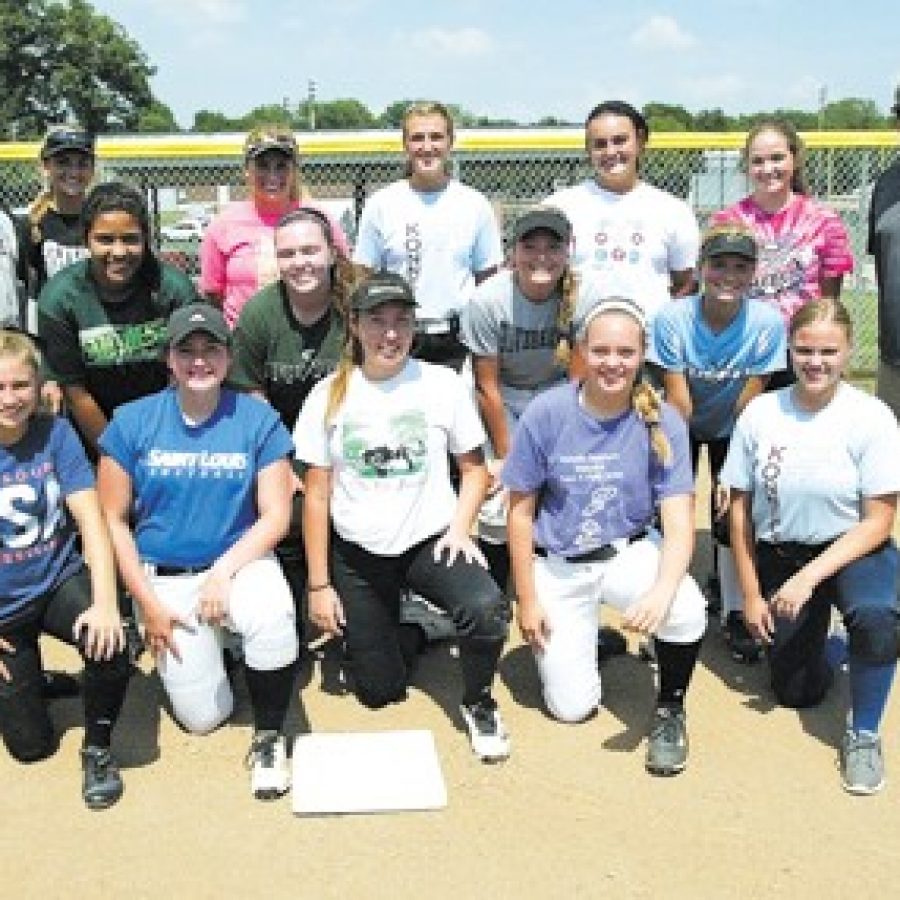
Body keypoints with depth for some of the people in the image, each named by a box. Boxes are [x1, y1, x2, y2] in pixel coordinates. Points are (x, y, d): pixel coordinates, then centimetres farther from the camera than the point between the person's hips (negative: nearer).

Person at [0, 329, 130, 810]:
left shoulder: (54, 433, -11)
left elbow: (90, 518, -16)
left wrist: (105, 603, -29)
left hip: (60, 580, 0)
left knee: (108, 644, -33)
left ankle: (97, 750, -3)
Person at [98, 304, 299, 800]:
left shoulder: (257, 419, -6)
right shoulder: (133, 421, -5)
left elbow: (276, 516, -6)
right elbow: (113, 518, -1)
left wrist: (223, 572, -19)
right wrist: (147, 603, -5)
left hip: (240, 560, -1)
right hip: (165, 576, 1)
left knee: (273, 618, -35)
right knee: (203, 717, -3)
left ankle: (269, 738, -9)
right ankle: (205, 646, 32)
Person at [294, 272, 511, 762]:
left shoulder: (443, 385, -5)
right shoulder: (330, 396, -4)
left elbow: (473, 468, 5)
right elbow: (317, 494, -1)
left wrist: (459, 529, -12)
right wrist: (319, 585, -2)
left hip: (430, 540, -1)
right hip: (357, 552, 1)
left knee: (485, 607, -32)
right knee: (379, 690, 3)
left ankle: (478, 702, -1)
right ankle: (390, 626, 38)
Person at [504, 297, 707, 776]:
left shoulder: (663, 423, -13)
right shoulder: (546, 413, -15)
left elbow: (679, 524, -17)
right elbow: (520, 511, -6)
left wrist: (662, 591, -37)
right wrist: (527, 601, -4)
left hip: (630, 552, 0)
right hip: (558, 564, 0)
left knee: (687, 611, -32)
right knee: (572, 706, -5)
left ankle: (670, 708, -1)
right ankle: (585, 639, 31)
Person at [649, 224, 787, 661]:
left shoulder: (767, 322, -25)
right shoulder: (672, 318, -26)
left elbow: (748, 405, -19)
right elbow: (679, 404, -23)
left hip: (731, 432, 0)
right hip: (684, 428, 0)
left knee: (732, 514, -9)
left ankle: (734, 613, 11)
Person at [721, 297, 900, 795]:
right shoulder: (760, 414, -8)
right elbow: (740, 510, 0)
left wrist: (809, 578, -21)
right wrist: (750, 594, 0)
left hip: (853, 550, -2)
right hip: (779, 555, 3)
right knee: (795, 691, 4)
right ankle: (821, 639, 39)